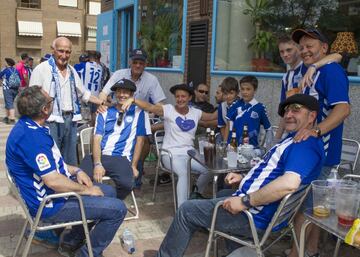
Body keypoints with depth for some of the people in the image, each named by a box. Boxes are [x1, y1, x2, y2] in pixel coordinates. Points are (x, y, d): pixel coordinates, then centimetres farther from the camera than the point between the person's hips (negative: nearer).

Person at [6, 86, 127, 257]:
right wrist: (86, 190, -16)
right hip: (49, 205, -10)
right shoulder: (30, 136, -29)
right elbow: (53, 180, -31)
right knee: (117, 209, -13)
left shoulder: (29, 126, 5)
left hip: (56, 189, 11)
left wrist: (76, 171, 3)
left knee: (108, 192, 20)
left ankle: (71, 242, 27)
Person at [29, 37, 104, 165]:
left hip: (71, 120, 6)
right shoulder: (42, 69, -5)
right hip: (51, 121, -6)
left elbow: (84, 93, 24)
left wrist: (104, 103, 16)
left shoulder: (72, 71, 15)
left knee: (71, 162, 13)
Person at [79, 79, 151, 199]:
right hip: (99, 156, 2)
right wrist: (97, 164, -10)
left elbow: (139, 140, 8)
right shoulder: (105, 112, 16)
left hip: (121, 158, -2)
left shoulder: (139, 112, 10)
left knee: (126, 184, -32)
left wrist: (133, 166, 0)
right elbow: (97, 139, 6)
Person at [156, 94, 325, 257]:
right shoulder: (294, 140, 14)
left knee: (187, 210, 0)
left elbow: (289, 183, -35)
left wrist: (245, 201, -28)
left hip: (256, 216, -10)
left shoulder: (307, 144, -19)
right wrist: (243, 178, 10)